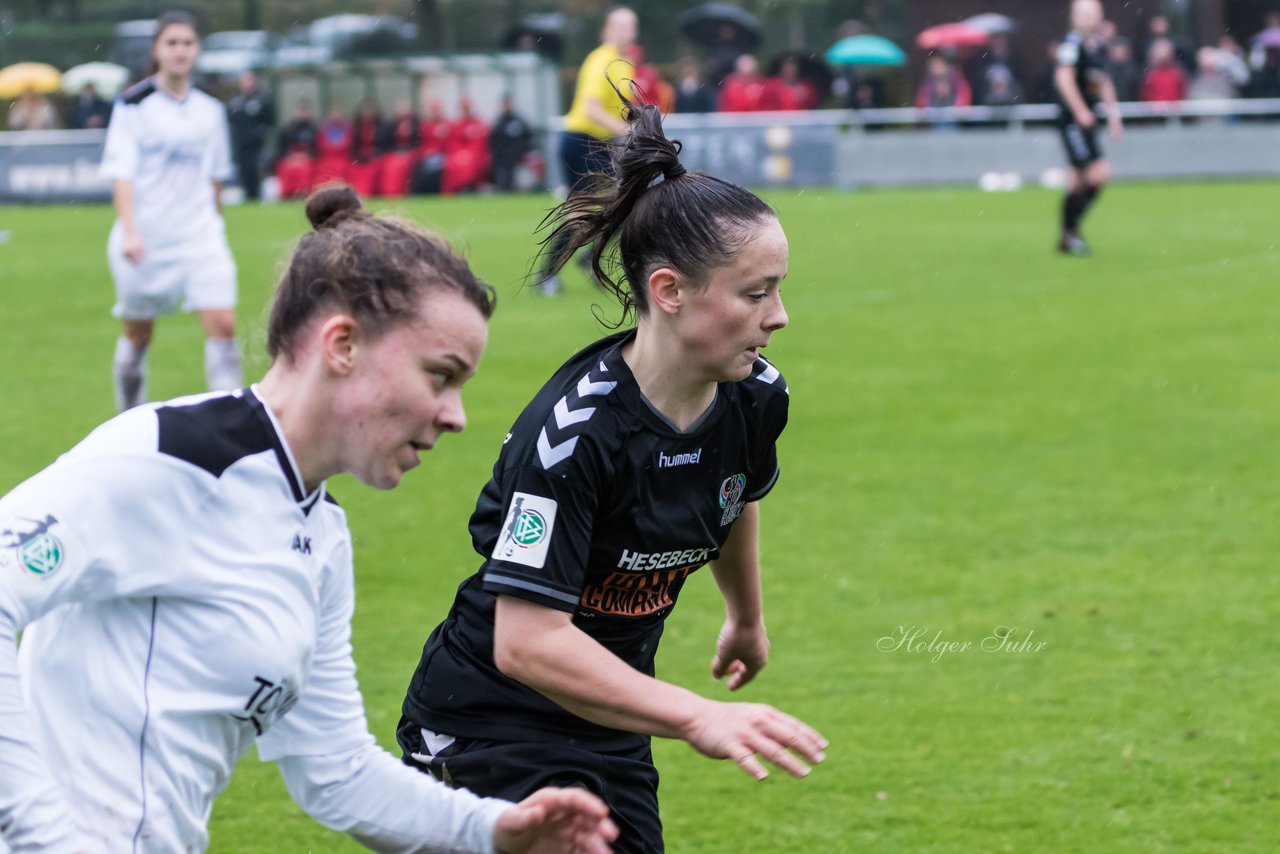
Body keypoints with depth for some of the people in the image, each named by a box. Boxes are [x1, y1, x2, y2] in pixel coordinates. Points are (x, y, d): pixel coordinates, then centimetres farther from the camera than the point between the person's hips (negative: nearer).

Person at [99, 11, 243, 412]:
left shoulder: (211, 110, 7)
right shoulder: (134, 105, -5)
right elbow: (121, 172, -10)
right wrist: (129, 231, -21)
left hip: (200, 235, 2)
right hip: (145, 239, -2)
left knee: (223, 325, -14)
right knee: (138, 335, 9)